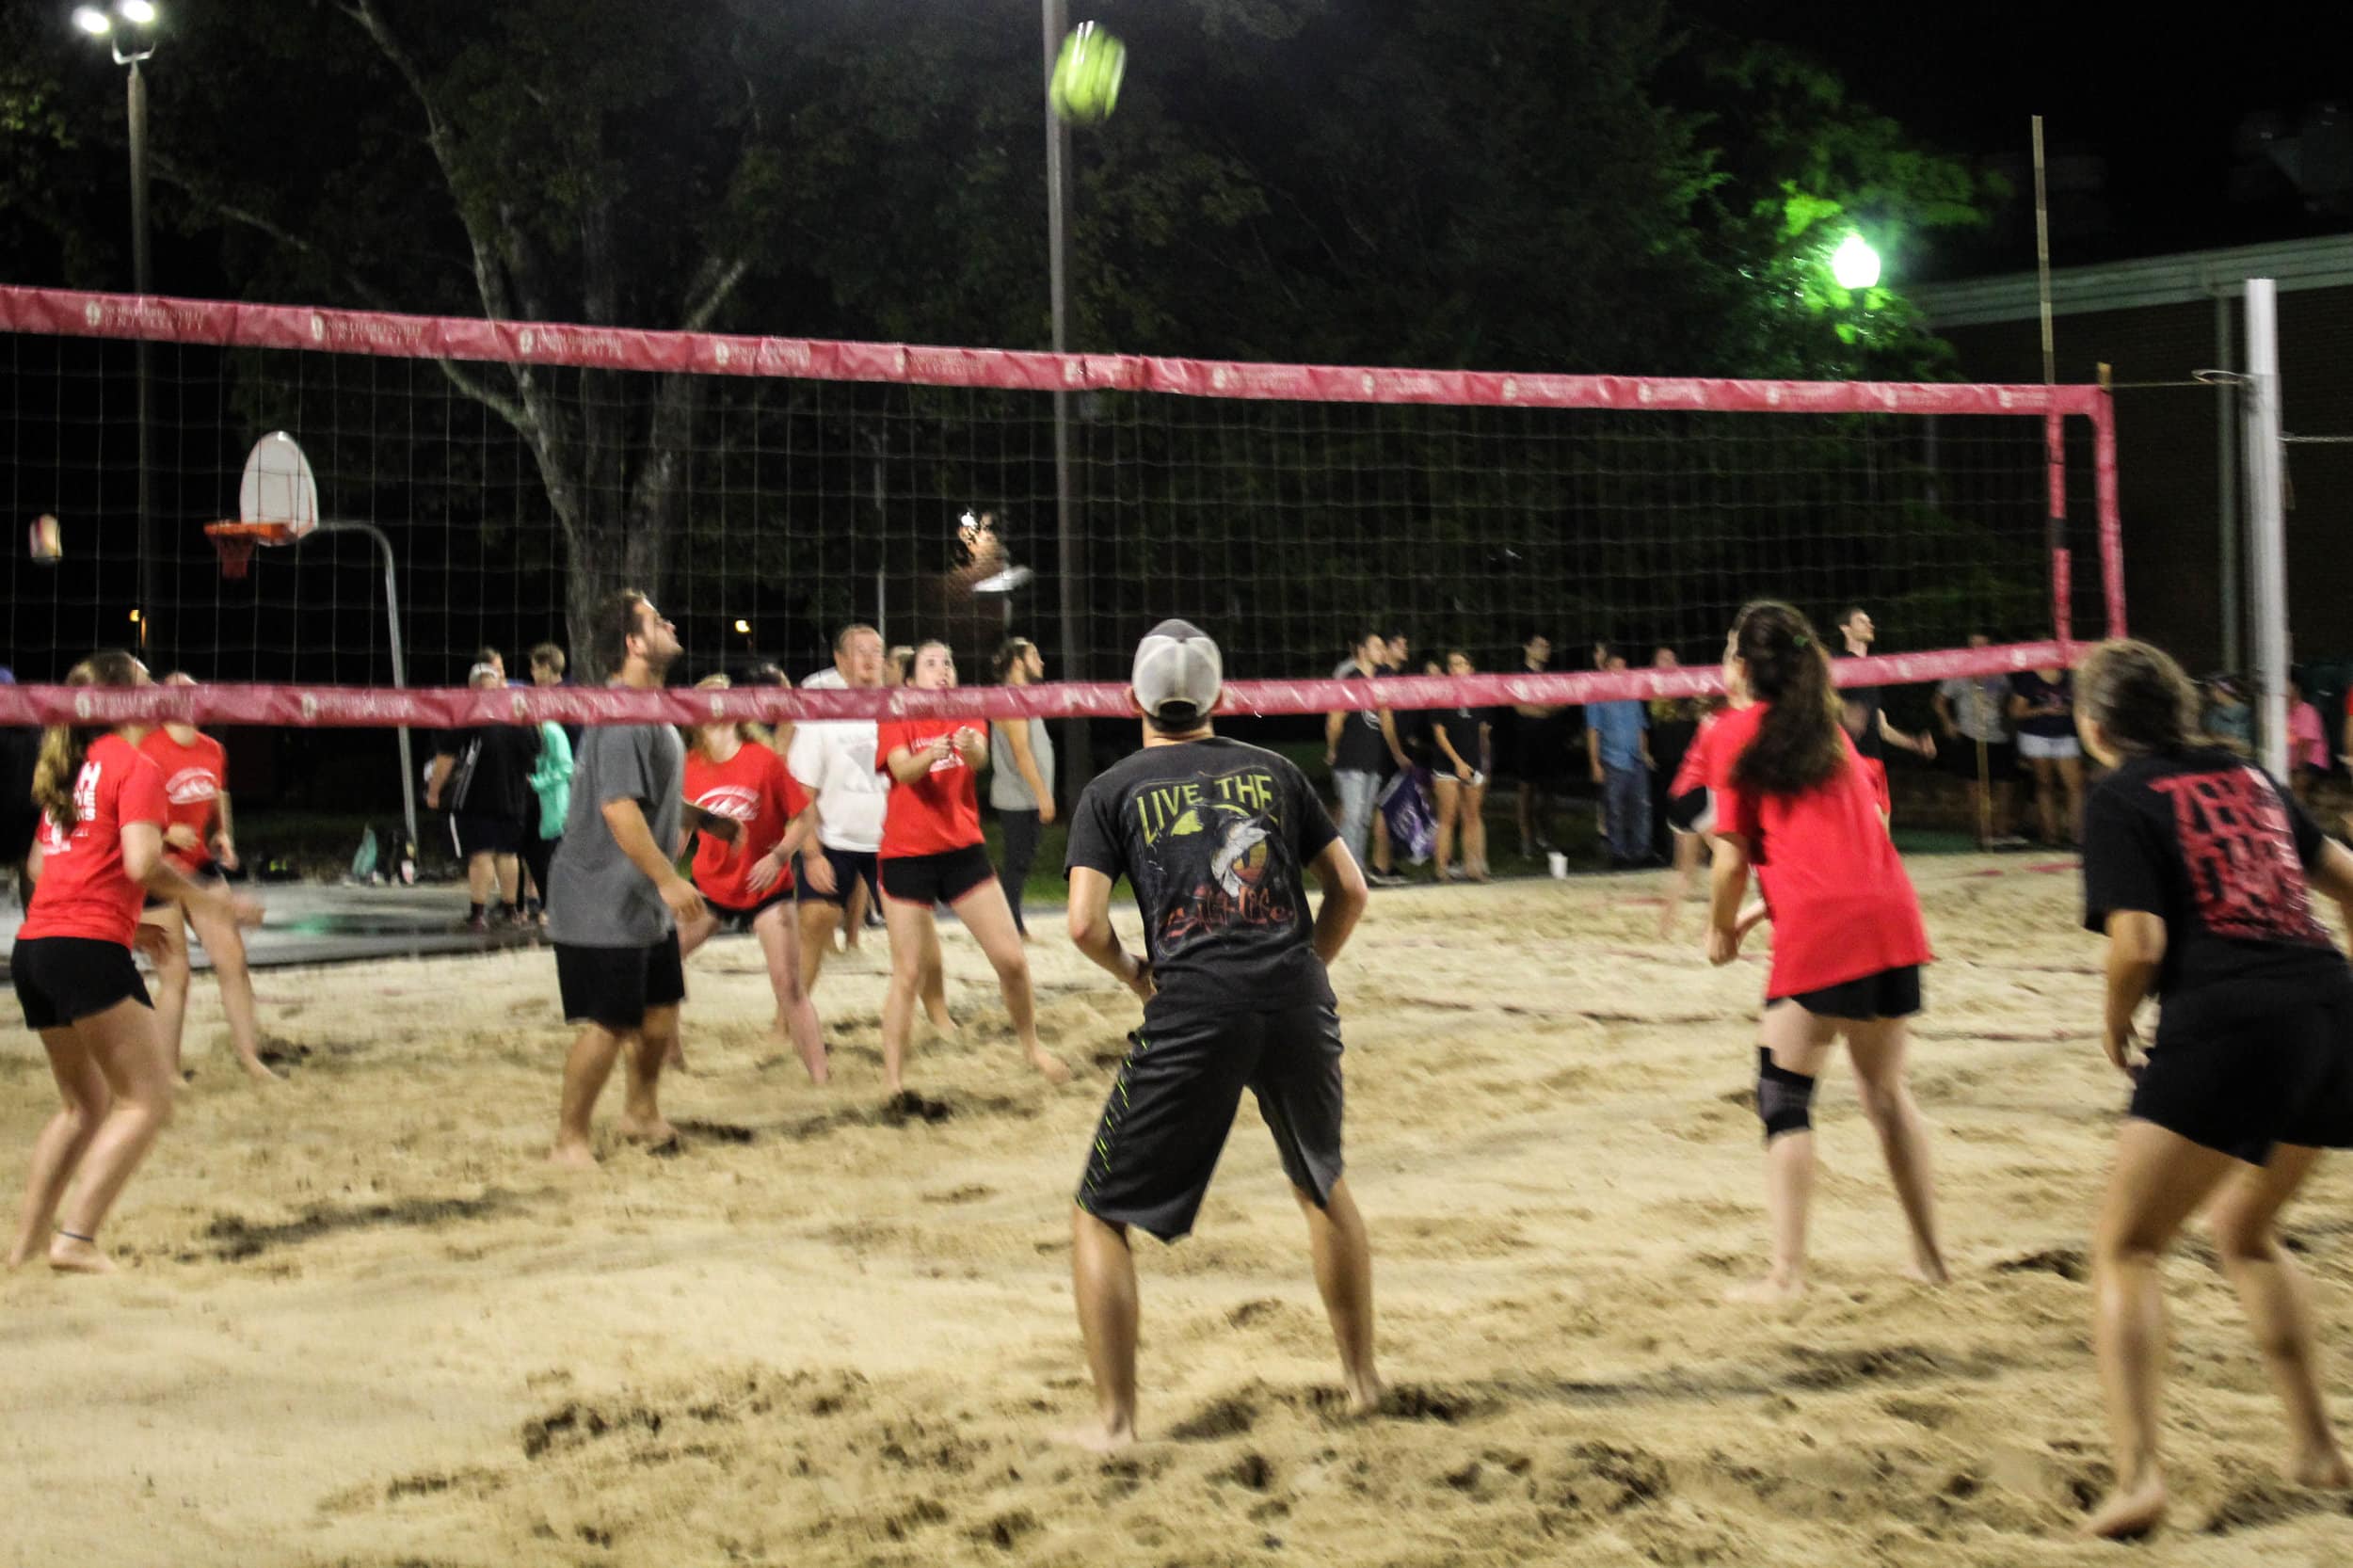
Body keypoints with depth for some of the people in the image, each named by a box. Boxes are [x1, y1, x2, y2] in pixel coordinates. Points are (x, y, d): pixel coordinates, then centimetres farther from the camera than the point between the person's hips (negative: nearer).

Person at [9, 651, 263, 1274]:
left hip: (32, 947, 9)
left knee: (84, 1105, 21)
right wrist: (208, 900, -4)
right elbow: (142, 862, -17)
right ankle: (75, 1239, -11)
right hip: (88, 947, -9)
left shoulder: (74, 766, 20)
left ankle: (27, 1241, 20)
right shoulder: (137, 766, -4)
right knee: (147, 1099, -4)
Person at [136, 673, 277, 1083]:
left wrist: (224, 835, 4)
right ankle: (169, 1074, 9)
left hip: (202, 865, 6)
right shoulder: (148, 750, -14)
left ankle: (250, 1058, 12)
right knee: (175, 975, -3)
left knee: (232, 960, 2)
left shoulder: (212, 750, 5)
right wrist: (166, 834, -28)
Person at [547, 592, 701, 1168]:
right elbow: (618, 808, -27)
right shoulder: (622, 716, -21)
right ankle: (570, 1140, 6)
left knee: (660, 1011, 16)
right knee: (607, 1024, -6)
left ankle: (641, 1112, 34)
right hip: (603, 902, -10)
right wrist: (667, 878, -26)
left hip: (644, 902, 10)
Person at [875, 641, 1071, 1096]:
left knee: (1012, 959, 0)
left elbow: (979, 758, -17)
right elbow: (903, 769, -21)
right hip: (907, 855, -3)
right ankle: (892, 1080, 4)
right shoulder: (895, 721, -1)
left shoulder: (967, 717, 6)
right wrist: (931, 754, -43)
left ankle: (1032, 1046, 22)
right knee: (908, 974, -4)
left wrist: (969, 748, -42)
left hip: (963, 850, 3)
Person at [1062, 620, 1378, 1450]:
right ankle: (1360, 1376, 35)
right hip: (1299, 1006, 4)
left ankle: (1115, 1418, 7)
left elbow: (1086, 924, -3)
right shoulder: (1274, 771, 15)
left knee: (1099, 1216, 10)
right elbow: (1350, 890, 13)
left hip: (1193, 1012, -3)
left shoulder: (1113, 791, 7)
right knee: (1324, 1188, 27)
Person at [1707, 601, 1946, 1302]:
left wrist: (1723, 929, 14)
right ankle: (1929, 1255, 23)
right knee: (1886, 1091, 18)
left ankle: (1786, 1272, -1)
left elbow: (1734, 856, -2)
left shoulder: (1735, 731, 2)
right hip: (1893, 913, 6)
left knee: (1784, 1098, 3)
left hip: (1816, 930, -6)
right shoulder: (1831, 728, 21)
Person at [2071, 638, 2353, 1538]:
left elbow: (2139, 941, -11)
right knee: (2245, 1229, 27)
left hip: (2226, 1025, -7)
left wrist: (2115, 1026, 6)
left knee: (2124, 1247, 1)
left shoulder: (2119, 800, -1)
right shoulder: (2244, 775, 19)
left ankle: (2139, 1475, -13)